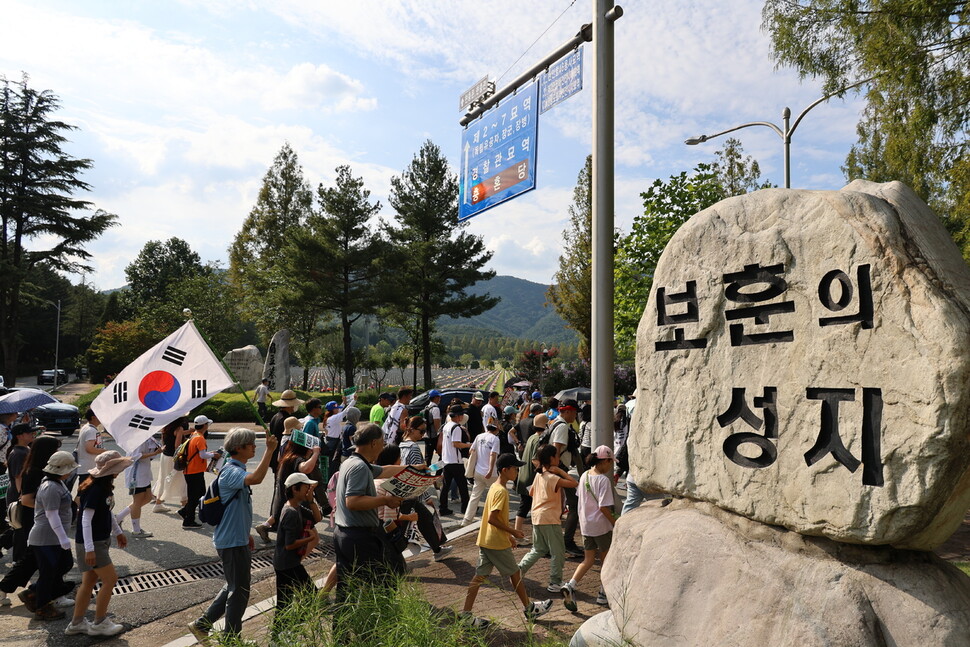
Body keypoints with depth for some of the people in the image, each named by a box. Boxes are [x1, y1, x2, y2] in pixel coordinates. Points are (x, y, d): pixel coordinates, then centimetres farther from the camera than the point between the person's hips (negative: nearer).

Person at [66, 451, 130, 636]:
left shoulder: (104, 487, 5)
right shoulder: (94, 490, -24)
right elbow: (86, 520, -26)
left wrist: (118, 532, 24)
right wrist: (89, 549, -26)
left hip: (100, 541, 9)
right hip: (91, 544, -9)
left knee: (89, 581, 16)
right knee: (110, 579, -3)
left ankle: (77, 623, 27)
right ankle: (99, 624, 11)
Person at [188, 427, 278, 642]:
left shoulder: (237, 470, 10)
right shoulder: (231, 471, -22)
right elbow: (256, 478, -45)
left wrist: (246, 534, 23)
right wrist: (269, 450, -43)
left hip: (238, 539, 10)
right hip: (232, 541, -10)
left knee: (233, 586, 22)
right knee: (239, 591, 4)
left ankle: (202, 624, 32)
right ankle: (231, 638, 19)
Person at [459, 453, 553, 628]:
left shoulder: (494, 487, 10)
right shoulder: (501, 491, -20)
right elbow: (492, 519, -25)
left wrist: (507, 534, 21)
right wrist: (513, 531, -16)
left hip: (485, 541, 9)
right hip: (498, 543, -8)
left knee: (480, 576, 9)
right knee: (515, 574, 8)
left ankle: (466, 614, 11)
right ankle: (529, 609, 25)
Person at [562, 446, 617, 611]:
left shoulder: (584, 476, 4)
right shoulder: (603, 480, -18)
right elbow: (603, 507, -21)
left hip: (585, 525, 6)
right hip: (601, 525, -6)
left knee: (588, 560, 13)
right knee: (606, 560, 14)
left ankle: (571, 585, -6)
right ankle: (603, 594, 23)